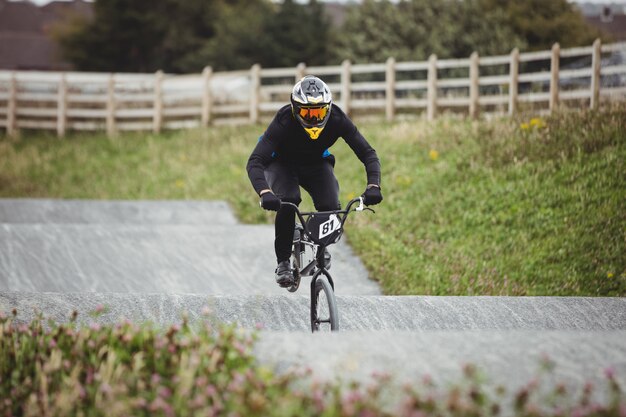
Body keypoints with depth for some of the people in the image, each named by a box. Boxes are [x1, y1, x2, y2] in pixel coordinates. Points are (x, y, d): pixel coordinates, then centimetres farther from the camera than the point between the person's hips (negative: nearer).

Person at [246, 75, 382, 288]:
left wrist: (373, 186, -43)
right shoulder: (284, 122, -36)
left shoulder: (337, 119, -29)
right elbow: (254, 162, -42)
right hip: (282, 164, -2)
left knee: (331, 208, -22)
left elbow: (367, 153, -26)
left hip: (316, 164, 2)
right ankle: (283, 262, -16)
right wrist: (265, 193, -59)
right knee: (287, 203, -32)